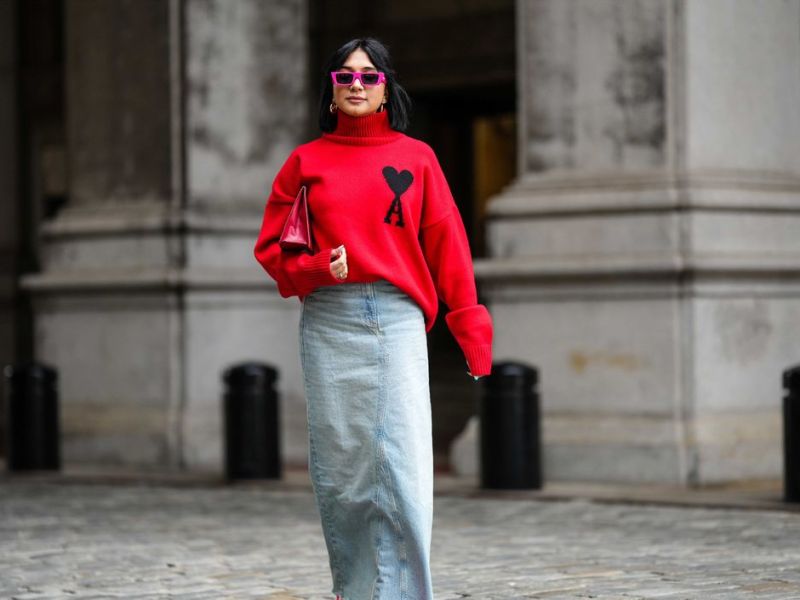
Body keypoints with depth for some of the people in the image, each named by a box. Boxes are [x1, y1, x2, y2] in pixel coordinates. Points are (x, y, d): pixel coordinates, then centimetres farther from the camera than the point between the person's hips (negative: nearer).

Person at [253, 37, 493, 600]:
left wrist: (471, 327, -2)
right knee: (339, 469, 2)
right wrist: (315, 267, -10)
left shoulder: (417, 157, 10)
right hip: (329, 324, 1)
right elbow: (271, 248, 11)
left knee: (405, 470, -11)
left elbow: (447, 246, 6)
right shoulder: (307, 161, 10)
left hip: (398, 321, -1)